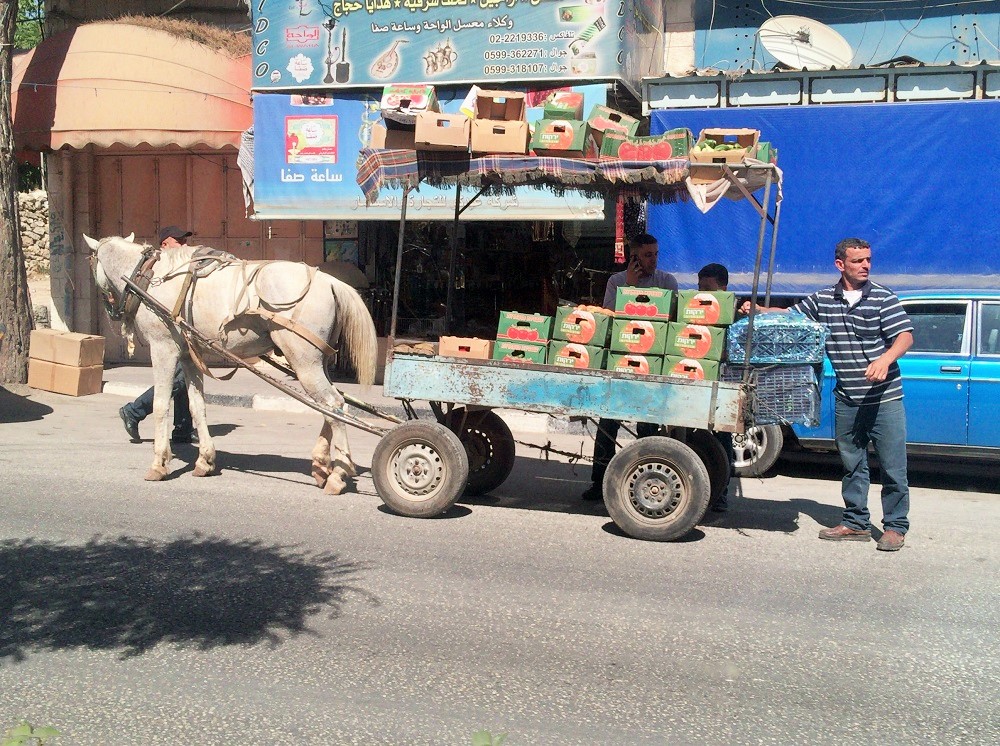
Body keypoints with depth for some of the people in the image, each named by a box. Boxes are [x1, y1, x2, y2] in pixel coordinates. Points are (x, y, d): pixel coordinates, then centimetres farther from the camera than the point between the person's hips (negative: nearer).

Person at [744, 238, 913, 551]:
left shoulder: (883, 297, -6)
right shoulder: (822, 300, 6)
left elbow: (905, 336, -13)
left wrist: (886, 359, -32)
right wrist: (758, 310, -4)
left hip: (885, 397, -4)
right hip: (846, 400, 4)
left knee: (893, 467, 0)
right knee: (852, 464, 13)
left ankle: (895, 526, 13)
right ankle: (856, 523, 25)